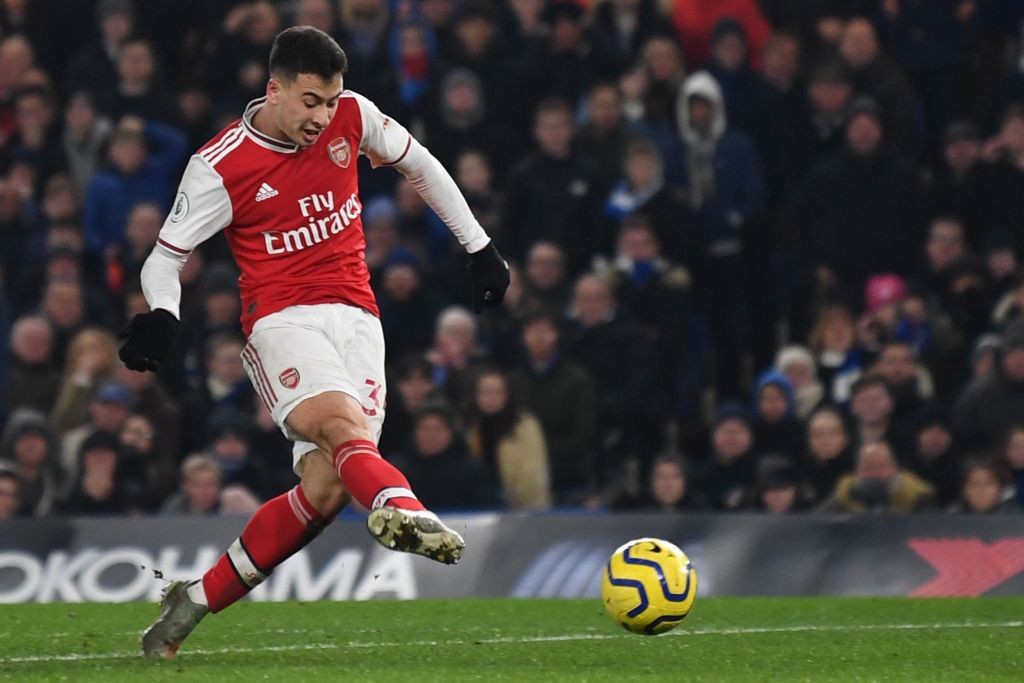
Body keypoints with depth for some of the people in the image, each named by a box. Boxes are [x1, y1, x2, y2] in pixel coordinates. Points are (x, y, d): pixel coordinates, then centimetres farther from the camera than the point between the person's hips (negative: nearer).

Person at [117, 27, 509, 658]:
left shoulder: (353, 116, 5)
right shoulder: (221, 167, -6)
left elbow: (420, 165, 22)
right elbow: (166, 256, 2)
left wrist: (479, 246, 23)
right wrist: (163, 317, -20)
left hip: (356, 319, 4)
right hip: (282, 320, -4)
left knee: (327, 487, -12)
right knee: (342, 421, -35)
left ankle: (197, 600, 0)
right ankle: (402, 510, -66)